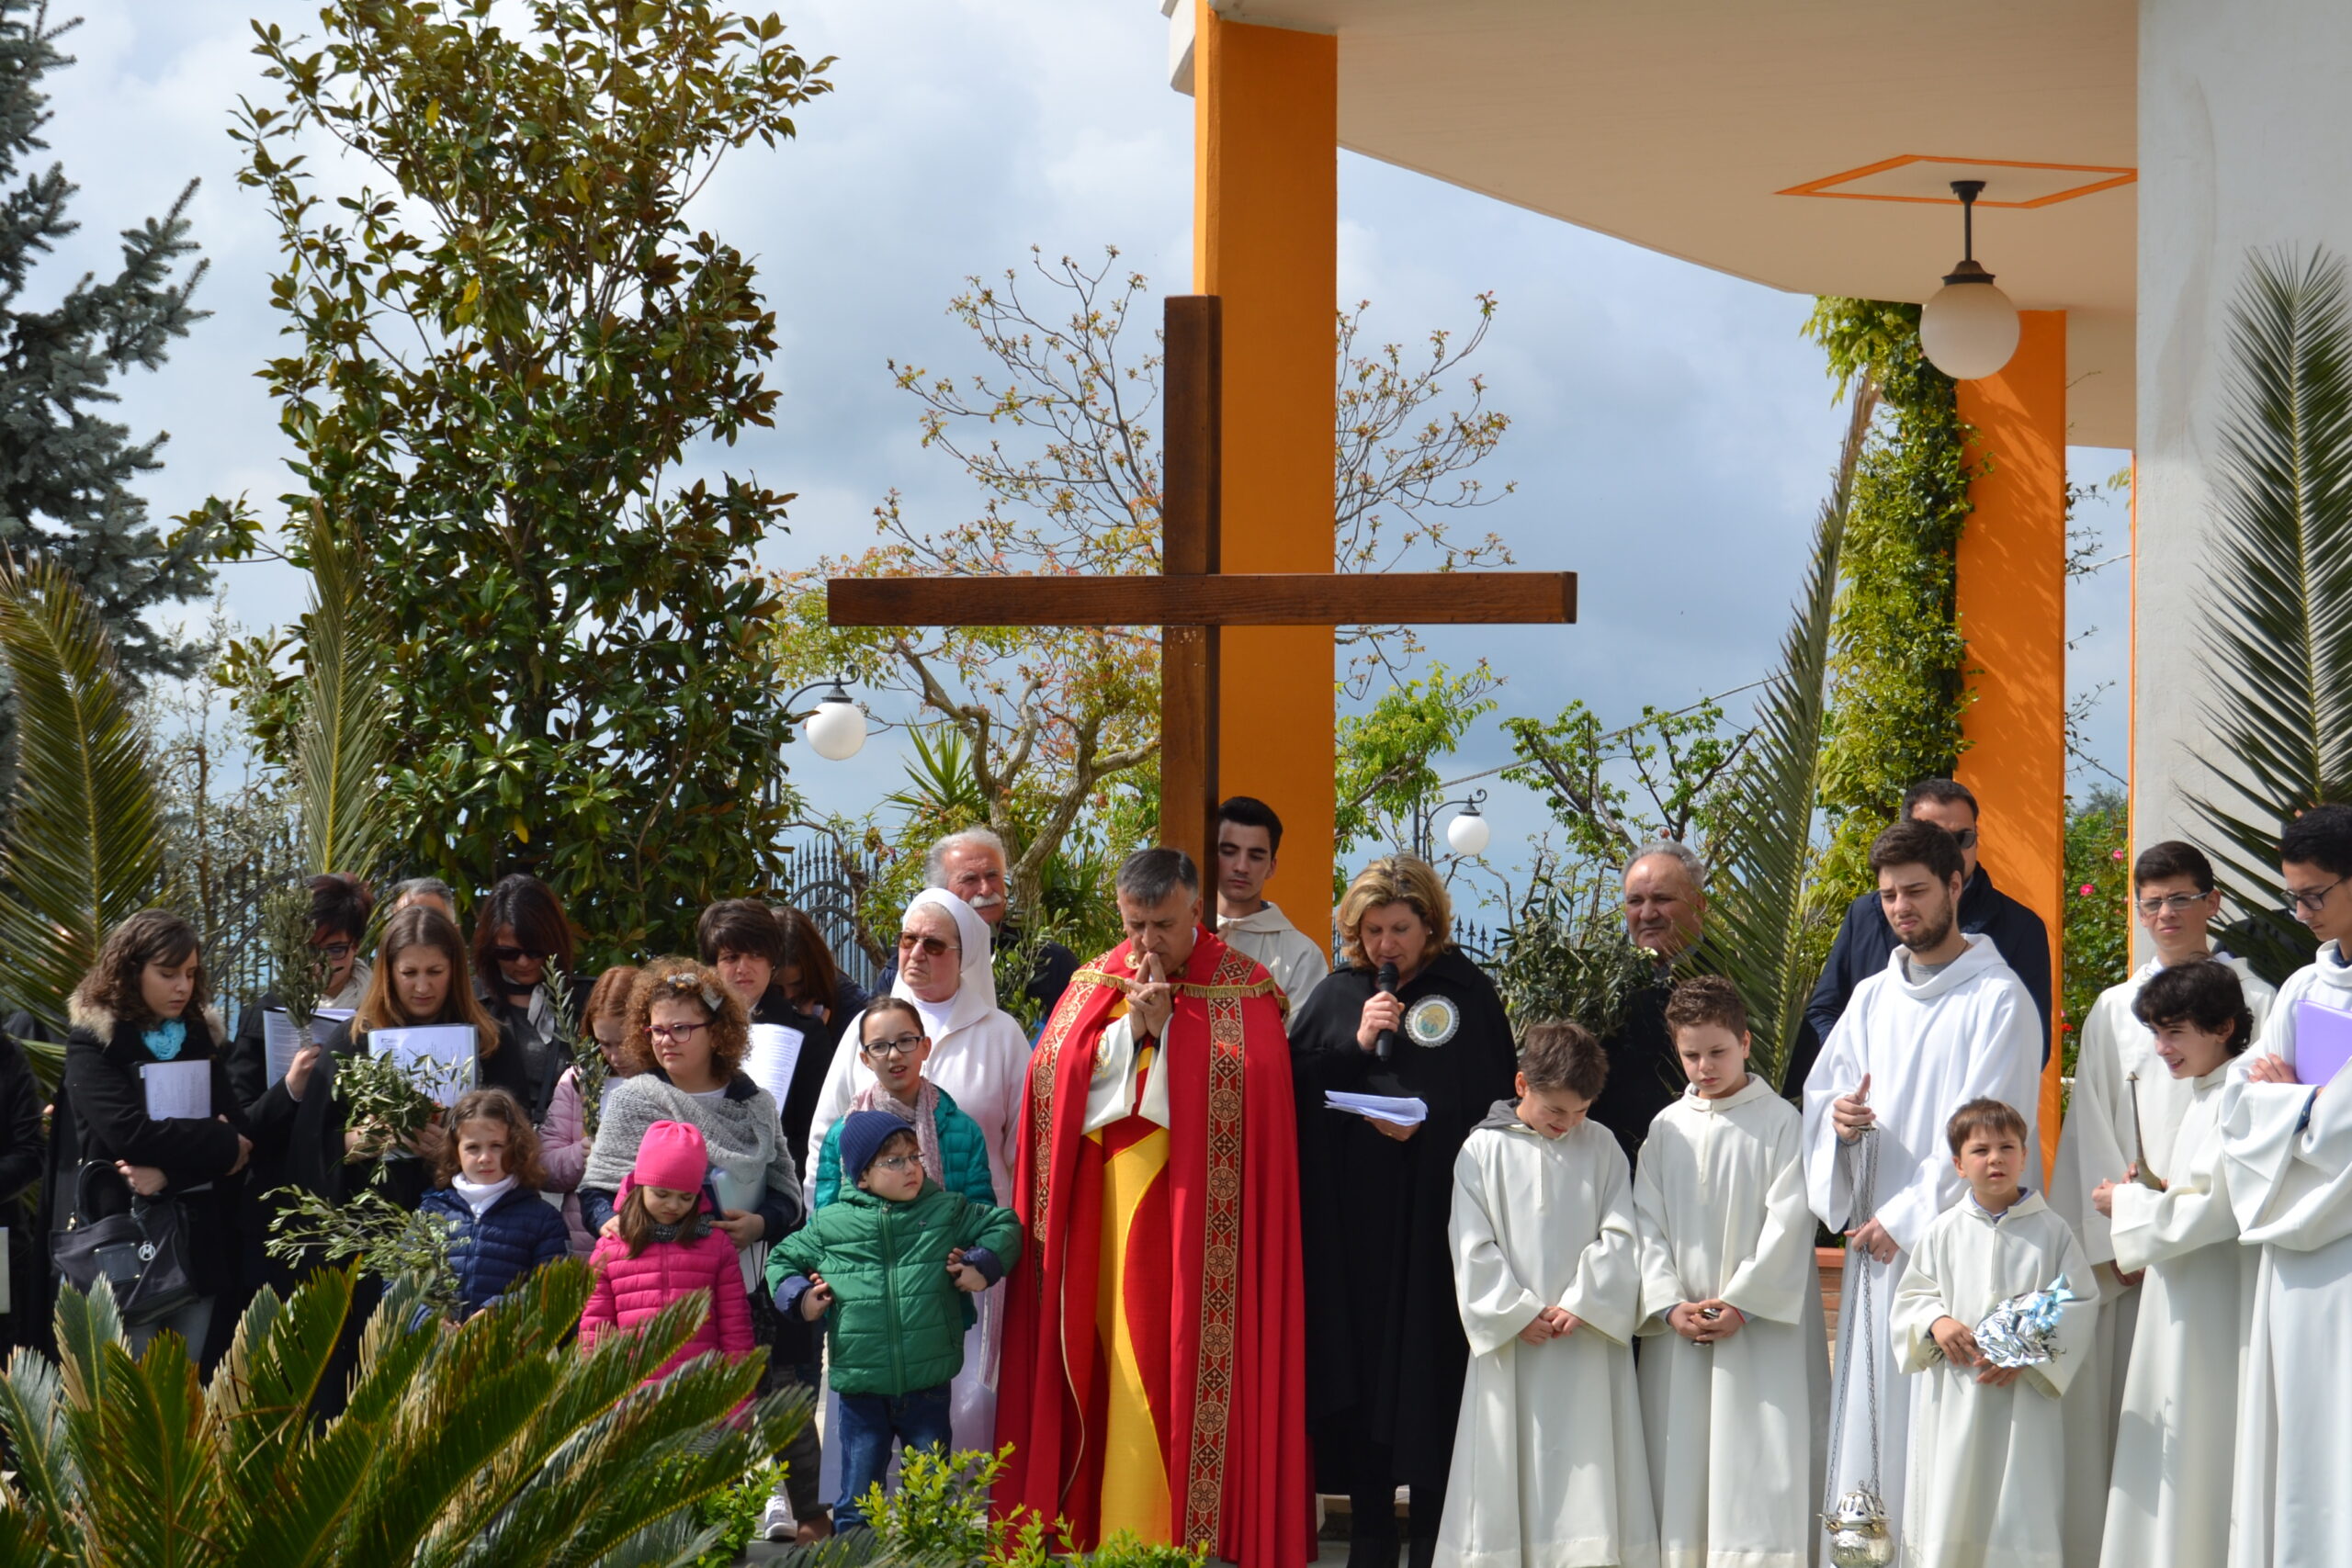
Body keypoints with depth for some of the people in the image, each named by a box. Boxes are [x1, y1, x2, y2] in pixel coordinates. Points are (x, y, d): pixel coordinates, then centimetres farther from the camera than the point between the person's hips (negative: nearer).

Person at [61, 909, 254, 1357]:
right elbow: (129, 1132, -18)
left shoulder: (205, 1036, 12)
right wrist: (221, 1147, -10)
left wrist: (169, 1171, -16)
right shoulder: (93, 1041, -4)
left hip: (200, 1234, 4)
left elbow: (236, 1125, 1)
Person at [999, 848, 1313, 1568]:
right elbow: (1052, 1078, 2)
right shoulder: (1093, 986, 13)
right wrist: (1130, 1028, -8)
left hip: (1202, 1204, -3)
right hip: (1106, 1198, 3)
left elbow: (1252, 1082, -11)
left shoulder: (1242, 989, 2)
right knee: (1114, 1363, 1)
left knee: (1192, 1365, -6)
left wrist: (1167, 1025, -11)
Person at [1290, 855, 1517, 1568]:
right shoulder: (1335, 995, 10)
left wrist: (1428, 1128, -14)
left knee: (1430, 1369, -3)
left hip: (1434, 1220, -2)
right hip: (1351, 1220, 3)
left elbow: (1498, 1096, -1)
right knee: (1358, 1368, 2)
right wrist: (1357, 1043, -8)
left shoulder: (1467, 992, 3)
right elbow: (1292, 1087, 4)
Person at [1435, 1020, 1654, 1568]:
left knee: (1586, 1462, -1)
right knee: (1507, 1468, 2)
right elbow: (1472, 1246, -1)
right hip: (1510, 1340, -1)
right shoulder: (1482, 1150, 1)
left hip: (1589, 1339, 1)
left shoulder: (1601, 1147, 5)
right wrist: (1517, 1311, -9)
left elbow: (1619, 1236, 1)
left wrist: (1582, 1303, -10)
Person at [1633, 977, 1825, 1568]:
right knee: (1680, 1461, 3)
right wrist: (1670, 1306, -6)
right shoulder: (1667, 1129, 11)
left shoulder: (1781, 1121, -1)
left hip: (1760, 1325, -4)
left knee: (1760, 1461, -8)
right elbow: (1647, 1225, 7)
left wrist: (1740, 1305, -13)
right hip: (1678, 1329, 4)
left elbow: (1788, 1222, -7)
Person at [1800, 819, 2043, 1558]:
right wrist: (1839, 1120, -6)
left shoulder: (1997, 998, -4)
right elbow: (1820, 1092, 19)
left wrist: (1906, 1218, -10)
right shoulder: (1872, 999, 16)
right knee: (1868, 1412, 3)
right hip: (1875, 1243, 6)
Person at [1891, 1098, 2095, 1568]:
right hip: (1954, 1397, 2)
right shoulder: (1942, 1232, 6)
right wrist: (1935, 1323, -11)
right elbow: (1911, 1295, 11)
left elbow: (2079, 1303, -2)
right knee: (1950, 1502, 4)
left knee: (2022, 1505, -2)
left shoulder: (2052, 1231, 1)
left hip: (2025, 1399, -2)